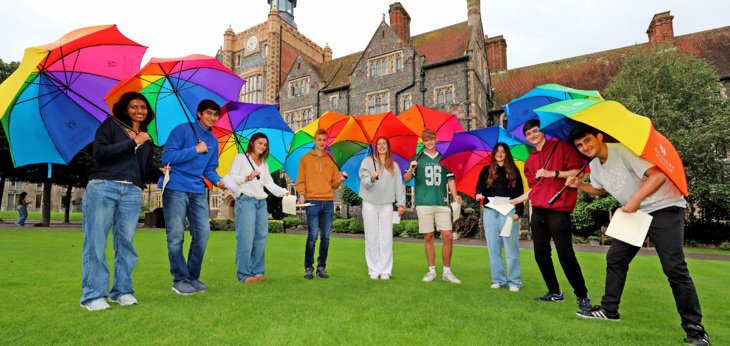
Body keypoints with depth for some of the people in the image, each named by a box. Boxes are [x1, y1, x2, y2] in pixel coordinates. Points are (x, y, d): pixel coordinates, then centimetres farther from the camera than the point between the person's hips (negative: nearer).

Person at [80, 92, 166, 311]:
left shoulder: (147, 140, 21)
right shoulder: (111, 125, 10)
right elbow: (99, 153, -6)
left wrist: (160, 171, -5)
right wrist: (132, 142, -7)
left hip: (132, 194, 3)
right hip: (102, 187, -3)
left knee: (125, 243, 2)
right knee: (96, 241, -3)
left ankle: (122, 291, 11)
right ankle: (93, 295, 3)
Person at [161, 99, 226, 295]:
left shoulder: (213, 141, 17)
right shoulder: (182, 130, -2)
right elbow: (167, 157, -10)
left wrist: (218, 181, -2)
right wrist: (195, 150, -14)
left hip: (198, 191, 6)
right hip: (176, 189, -6)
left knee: (203, 233, 2)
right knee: (176, 235, -2)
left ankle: (193, 277, 16)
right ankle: (180, 280, 9)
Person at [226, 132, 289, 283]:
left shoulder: (264, 164, 22)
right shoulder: (241, 158, 6)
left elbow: (270, 184, 14)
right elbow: (231, 178, -3)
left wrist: (284, 192, -1)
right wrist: (247, 178, -16)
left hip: (262, 203, 6)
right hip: (245, 200, -6)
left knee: (261, 237, 3)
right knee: (246, 238, -9)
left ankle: (257, 271, 11)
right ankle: (244, 274, -3)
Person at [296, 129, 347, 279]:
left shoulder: (331, 160, 15)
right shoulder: (305, 158, 10)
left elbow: (334, 184, 14)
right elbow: (301, 181, 6)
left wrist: (340, 179, -7)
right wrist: (302, 194, -10)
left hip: (328, 202, 3)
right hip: (312, 201, -2)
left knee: (325, 237, 3)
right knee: (312, 236, -7)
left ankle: (322, 267, 13)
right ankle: (308, 268, 5)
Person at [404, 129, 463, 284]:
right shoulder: (418, 159, 7)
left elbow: (450, 179, 12)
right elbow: (406, 179, 2)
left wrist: (454, 195, -4)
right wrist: (411, 169, -19)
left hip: (442, 203, 1)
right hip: (424, 203, -1)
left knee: (448, 236, -3)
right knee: (428, 237, 4)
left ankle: (447, 271, 12)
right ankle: (431, 271, 17)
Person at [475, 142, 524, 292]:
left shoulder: (514, 171, 10)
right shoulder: (486, 170, 14)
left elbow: (520, 193, 5)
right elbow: (480, 188, 9)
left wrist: (518, 212, -6)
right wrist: (479, 194, -15)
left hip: (509, 212, -2)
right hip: (490, 212, 2)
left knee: (511, 248, -3)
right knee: (493, 247, 4)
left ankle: (514, 281, 6)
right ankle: (498, 279, 12)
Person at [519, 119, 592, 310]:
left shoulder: (560, 147, 2)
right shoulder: (530, 160, 17)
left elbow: (579, 171, -5)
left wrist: (552, 173, -15)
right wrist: (515, 201, 18)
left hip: (558, 210, -6)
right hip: (538, 211, 6)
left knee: (565, 254, -7)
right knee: (541, 253, 7)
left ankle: (582, 296, 8)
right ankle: (554, 292, 21)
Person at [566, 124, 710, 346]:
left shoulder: (623, 151, -22)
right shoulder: (594, 166, 3)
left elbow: (658, 175, -28)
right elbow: (600, 189, 21)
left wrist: (636, 199, -35)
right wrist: (579, 185, 5)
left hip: (665, 209, -8)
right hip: (634, 212, 8)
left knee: (674, 268, -13)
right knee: (615, 259, 7)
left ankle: (694, 328, 0)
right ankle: (609, 310, 19)